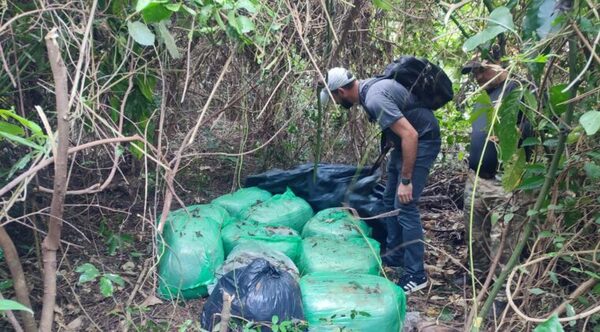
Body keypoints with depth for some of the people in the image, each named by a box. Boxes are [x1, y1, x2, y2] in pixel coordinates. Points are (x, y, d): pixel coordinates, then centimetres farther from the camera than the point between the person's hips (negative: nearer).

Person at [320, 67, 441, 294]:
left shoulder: (375, 99, -28)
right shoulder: (367, 88, 3)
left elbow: (410, 135, -31)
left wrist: (406, 180, -26)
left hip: (422, 141, -10)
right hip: (405, 141, 10)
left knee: (404, 206, -11)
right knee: (390, 200, 15)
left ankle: (416, 275, -2)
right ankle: (394, 256, 29)